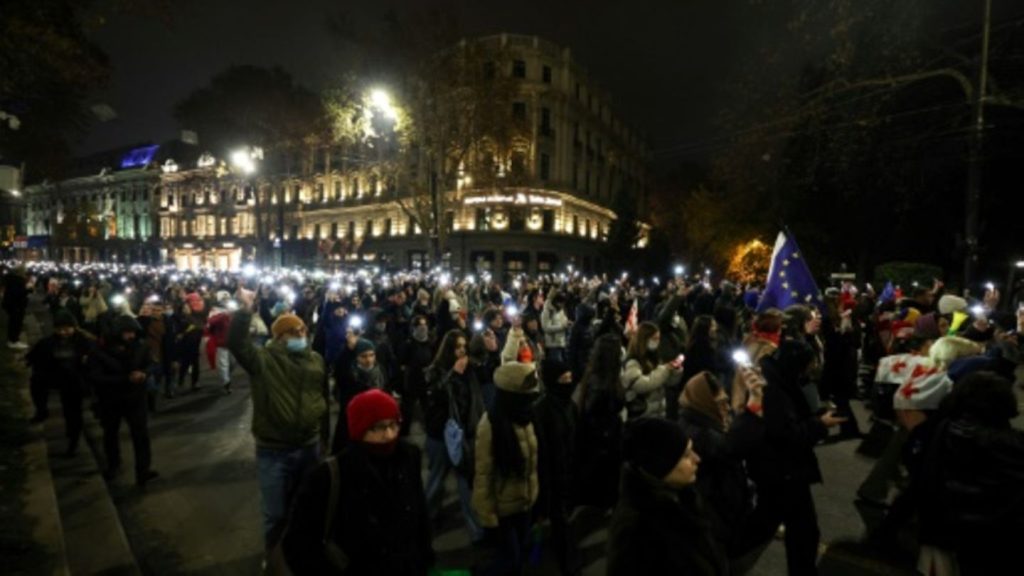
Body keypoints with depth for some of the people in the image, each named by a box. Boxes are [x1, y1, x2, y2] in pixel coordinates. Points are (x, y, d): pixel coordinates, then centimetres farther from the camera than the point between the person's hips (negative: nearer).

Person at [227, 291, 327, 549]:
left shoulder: (316, 360, 4)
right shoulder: (263, 360, -10)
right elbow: (237, 343, -27)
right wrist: (245, 310, -36)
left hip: (309, 446, 4)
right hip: (274, 450, -4)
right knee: (276, 513, 11)